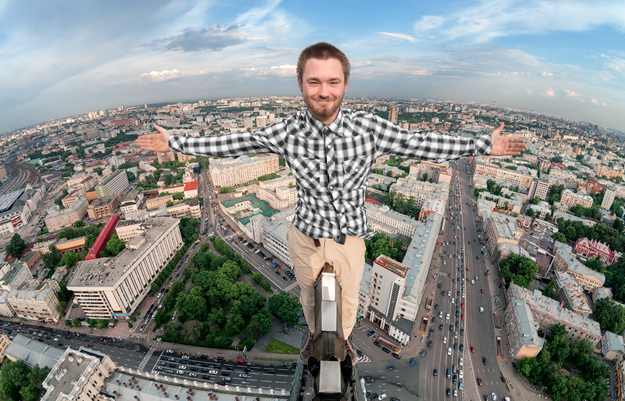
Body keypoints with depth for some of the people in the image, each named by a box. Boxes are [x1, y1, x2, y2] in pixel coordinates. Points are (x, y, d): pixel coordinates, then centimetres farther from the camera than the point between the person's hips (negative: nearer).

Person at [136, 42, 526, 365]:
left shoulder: (369, 127, -17)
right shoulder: (286, 131, -16)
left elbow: (419, 144, -8)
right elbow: (233, 144, -5)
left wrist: (485, 144, -6)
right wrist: (174, 143, 0)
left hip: (350, 238, 0)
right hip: (306, 237, 1)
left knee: (348, 298, 25)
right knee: (310, 294, 28)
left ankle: (343, 336, 63)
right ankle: (315, 333, 64)